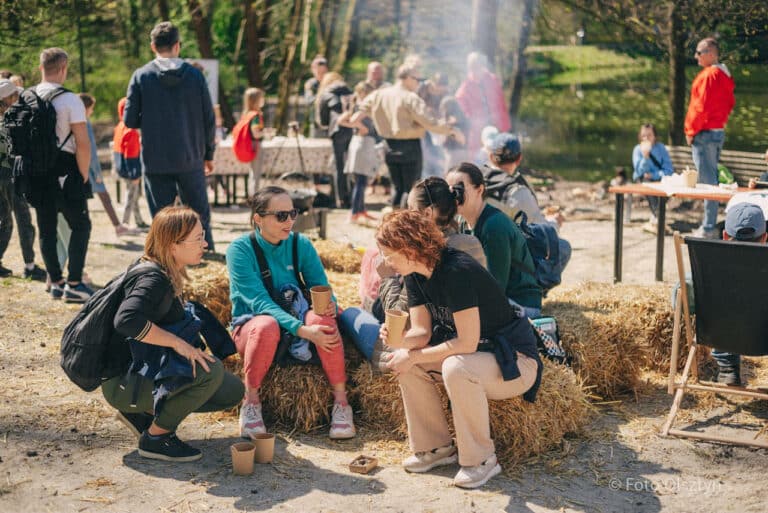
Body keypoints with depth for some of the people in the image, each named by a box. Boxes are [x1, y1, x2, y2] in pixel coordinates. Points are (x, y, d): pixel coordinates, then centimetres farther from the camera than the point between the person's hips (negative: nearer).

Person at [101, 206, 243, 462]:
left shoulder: (165, 273, 6)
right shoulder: (155, 280, -22)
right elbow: (127, 320, -39)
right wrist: (177, 342, -33)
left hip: (148, 371, 10)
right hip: (123, 384, -10)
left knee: (232, 390, 6)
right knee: (211, 371, -29)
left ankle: (141, 412, 11)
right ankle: (155, 438, -12)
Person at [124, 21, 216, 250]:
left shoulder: (141, 76, -4)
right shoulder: (195, 75, -2)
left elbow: (130, 121, -4)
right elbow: (209, 119, 1)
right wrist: (208, 153, 13)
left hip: (155, 161, -1)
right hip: (190, 159, 1)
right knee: (200, 215, 14)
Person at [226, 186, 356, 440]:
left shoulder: (300, 245, -1)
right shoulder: (240, 249, -14)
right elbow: (258, 301, -24)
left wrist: (329, 304, -28)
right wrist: (303, 330, -36)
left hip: (295, 318, 3)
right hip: (251, 326, -3)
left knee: (320, 316, -31)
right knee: (267, 325, -39)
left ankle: (341, 400, -23)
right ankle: (250, 401, -19)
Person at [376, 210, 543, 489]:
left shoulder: (456, 271, -28)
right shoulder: (415, 277, 0)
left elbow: (467, 343, -29)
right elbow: (422, 333, 1)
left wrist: (413, 356, -22)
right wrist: (399, 340, -22)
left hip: (516, 361, -9)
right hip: (474, 353, 9)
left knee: (456, 367, -36)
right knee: (405, 362, -8)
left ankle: (481, 459, -16)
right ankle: (437, 447, 4)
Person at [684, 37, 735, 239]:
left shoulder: (708, 74, -15)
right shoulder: (725, 75, 14)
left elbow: (702, 106, -18)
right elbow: (730, 103, 20)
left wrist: (691, 131, -11)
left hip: (705, 132, -10)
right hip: (719, 131, 10)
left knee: (707, 180, -9)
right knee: (712, 178, 13)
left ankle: (709, 228, -8)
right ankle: (710, 224, 18)